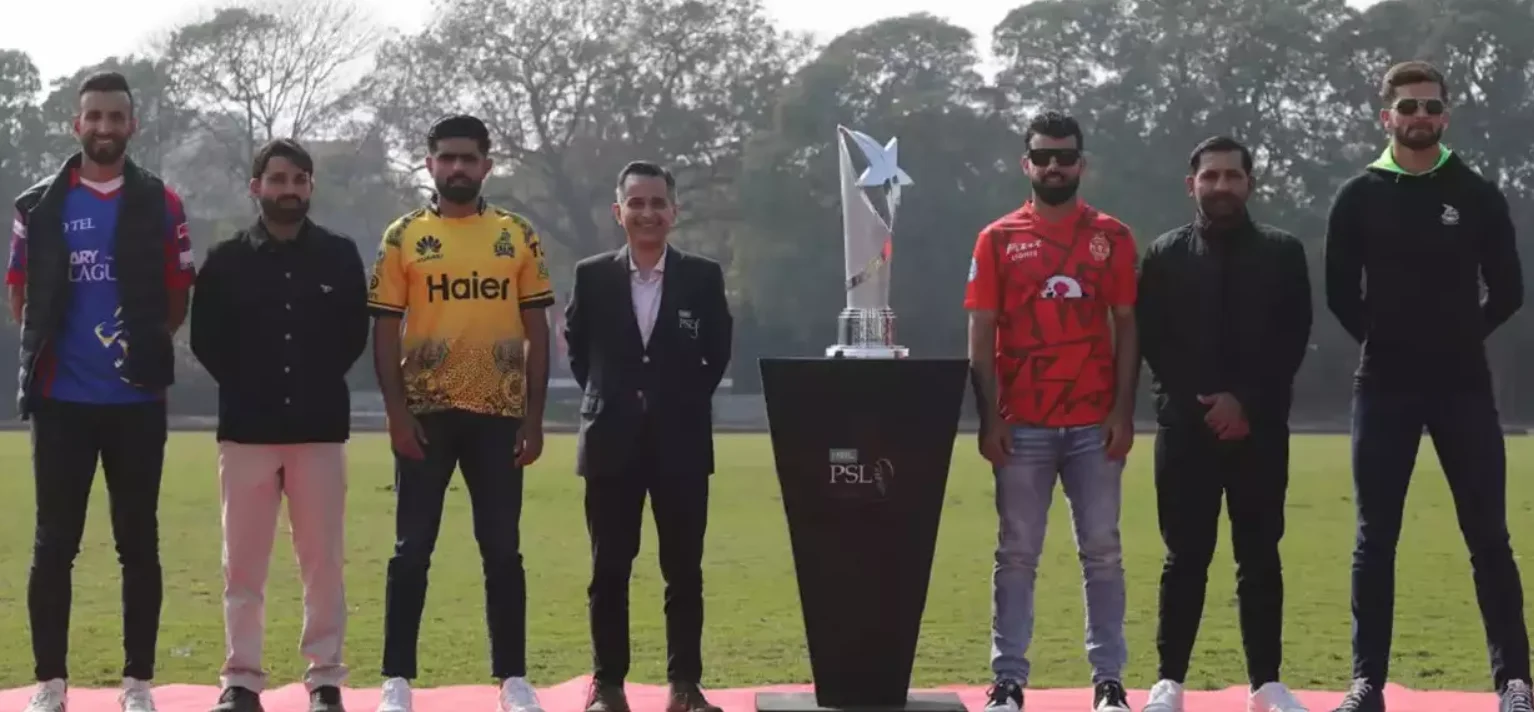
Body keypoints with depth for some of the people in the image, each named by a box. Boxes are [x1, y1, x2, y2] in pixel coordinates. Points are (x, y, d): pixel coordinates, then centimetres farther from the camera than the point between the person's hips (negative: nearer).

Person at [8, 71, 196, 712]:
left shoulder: (159, 205, 3)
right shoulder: (39, 205, 5)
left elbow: (178, 299, 6)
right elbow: (20, 295, 11)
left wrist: (140, 346, -2)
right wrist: (55, 345, 2)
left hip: (136, 401, 0)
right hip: (60, 399, 0)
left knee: (138, 543, 4)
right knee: (54, 543, 3)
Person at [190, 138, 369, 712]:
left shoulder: (340, 256, 6)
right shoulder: (227, 260, 4)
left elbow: (354, 334, 10)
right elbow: (205, 337, 6)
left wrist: (319, 383, 4)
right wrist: (247, 386, 2)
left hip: (320, 428, 0)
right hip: (247, 427, 0)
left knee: (323, 559, 1)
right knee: (243, 561, 3)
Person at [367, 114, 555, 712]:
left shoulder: (518, 236, 6)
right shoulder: (403, 237, 2)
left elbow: (536, 331, 7)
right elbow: (384, 330, 1)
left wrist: (534, 416, 0)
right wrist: (396, 412, -8)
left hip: (498, 414, 1)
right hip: (426, 414, -1)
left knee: (503, 549, 5)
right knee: (413, 548, 2)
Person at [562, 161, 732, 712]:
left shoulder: (703, 277, 1)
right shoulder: (592, 276, 1)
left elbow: (718, 353, 11)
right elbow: (576, 347, 14)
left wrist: (686, 401, 6)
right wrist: (608, 397, 10)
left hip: (681, 442, 0)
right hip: (612, 440, 0)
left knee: (684, 571, 3)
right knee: (609, 570, 3)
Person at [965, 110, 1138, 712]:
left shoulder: (1112, 237, 6)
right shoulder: (999, 239, 5)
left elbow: (1127, 327, 5)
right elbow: (981, 334, 3)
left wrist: (1123, 412, -5)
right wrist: (989, 419, -5)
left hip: (1095, 425, 0)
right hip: (1022, 427, 0)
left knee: (1102, 551, 3)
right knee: (1017, 554, 3)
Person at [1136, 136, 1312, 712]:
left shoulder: (1282, 252, 7)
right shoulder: (1164, 256, 7)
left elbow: (1293, 339, 0)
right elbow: (1151, 340, 1)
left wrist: (1246, 401, -11)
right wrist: (1202, 403, -9)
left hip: (1260, 426, 1)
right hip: (1186, 425, -1)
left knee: (1260, 556, 3)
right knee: (1185, 556, -1)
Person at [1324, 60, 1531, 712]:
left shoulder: (1477, 195, 3)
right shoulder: (1359, 198, 2)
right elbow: (1341, 295, 3)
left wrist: (1457, 341, 3)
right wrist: (1389, 343, 3)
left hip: (1463, 386, 0)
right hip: (1384, 388, 0)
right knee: (1375, 540, 1)